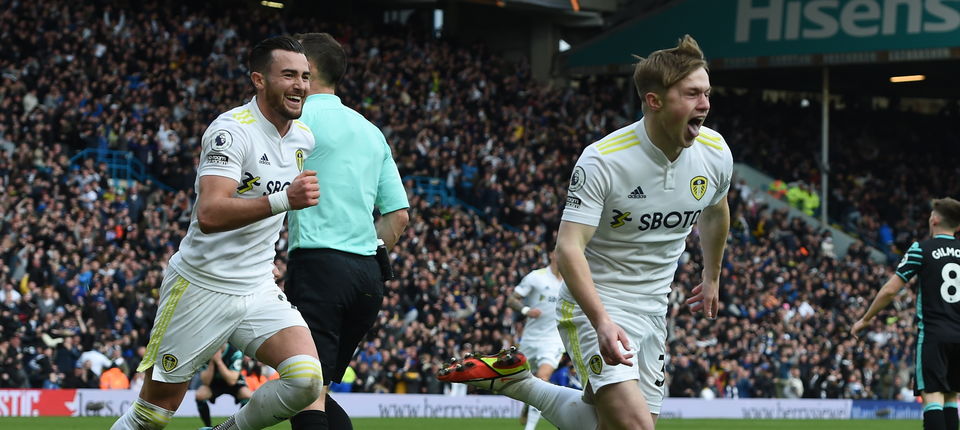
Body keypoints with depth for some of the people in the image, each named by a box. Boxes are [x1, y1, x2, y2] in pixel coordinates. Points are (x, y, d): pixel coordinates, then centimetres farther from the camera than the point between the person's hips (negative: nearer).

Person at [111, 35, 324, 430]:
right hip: (202, 289, -6)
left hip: (259, 290, 6)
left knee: (305, 379, -19)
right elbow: (210, 214, -33)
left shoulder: (303, 138, 5)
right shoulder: (231, 130, -18)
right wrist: (283, 199, -42)